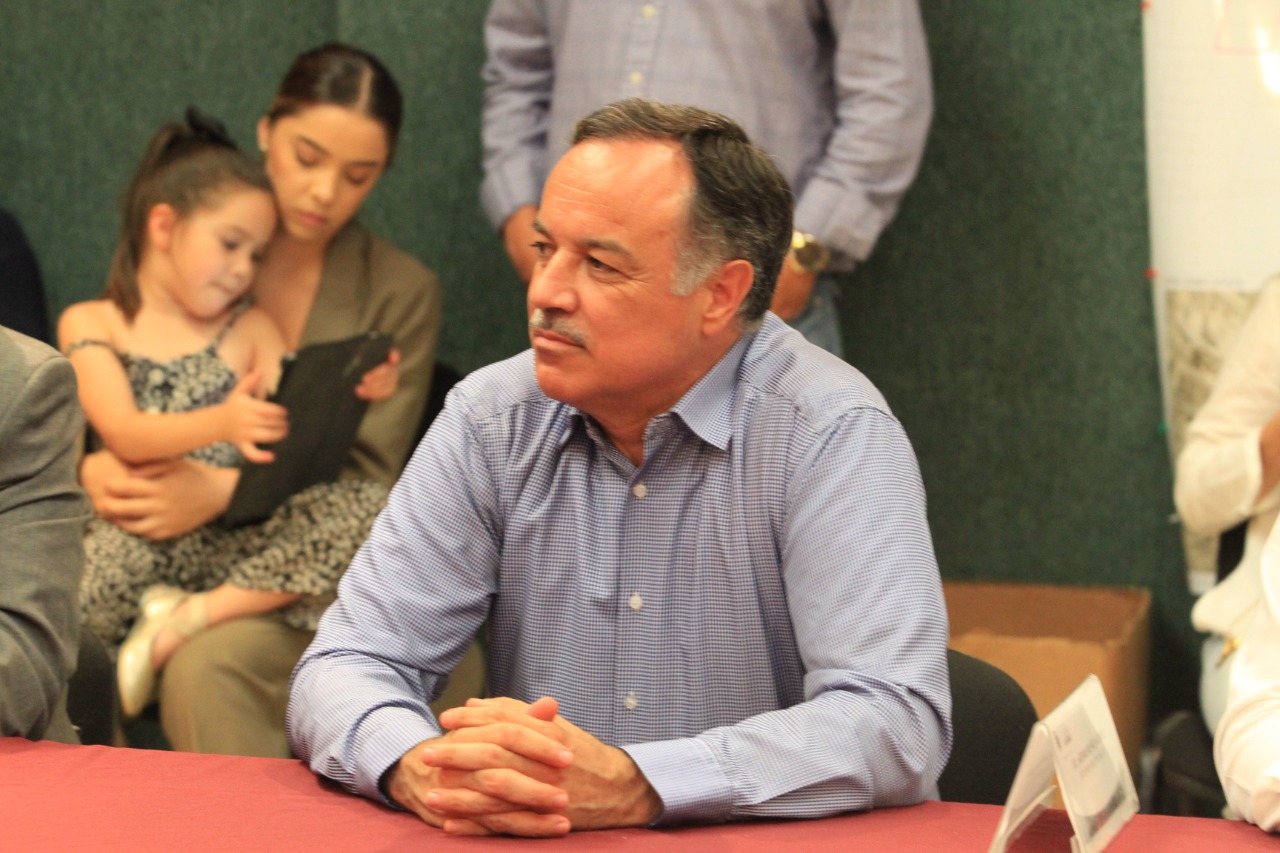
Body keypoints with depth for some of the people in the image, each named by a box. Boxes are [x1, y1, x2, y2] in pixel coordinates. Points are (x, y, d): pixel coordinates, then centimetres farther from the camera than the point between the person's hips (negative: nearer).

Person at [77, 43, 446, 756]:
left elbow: (366, 476, -3)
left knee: (207, 668, -36)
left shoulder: (403, 292, 5)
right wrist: (95, 469, -14)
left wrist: (224, 491, -20)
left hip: (301, 563, -2)